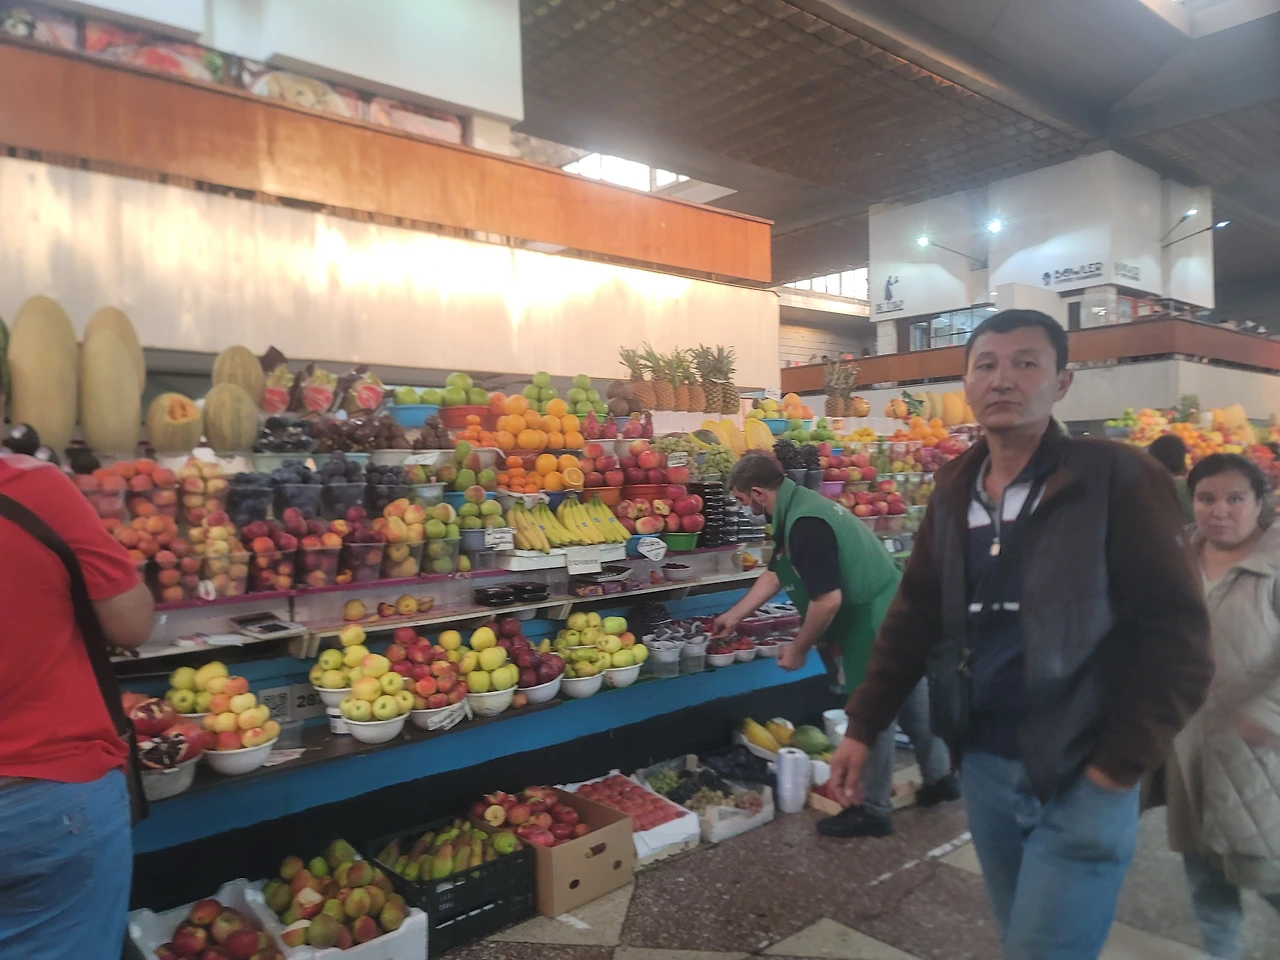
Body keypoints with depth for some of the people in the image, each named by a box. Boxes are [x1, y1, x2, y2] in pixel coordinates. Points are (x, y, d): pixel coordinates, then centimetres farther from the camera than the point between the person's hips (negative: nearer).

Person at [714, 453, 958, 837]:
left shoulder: (804, 524, -26)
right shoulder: (800, 506, 7)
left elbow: (827, 600, -28)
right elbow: (776, 573, 18)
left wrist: (798, 649, -13)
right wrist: (734, 615, 24)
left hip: (876, 623, -10)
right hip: (892, 613, 10)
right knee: (909, 698, 24)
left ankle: (872, 811, 21)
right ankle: (940, 777, 42)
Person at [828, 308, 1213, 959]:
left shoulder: (1116, 479, -13)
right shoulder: (954, 489, 4)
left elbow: (1176, 634, -13)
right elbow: (913, 615, 8)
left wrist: (1121, 763, -14)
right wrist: (863, 727, 6)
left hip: (1080, 777, -5)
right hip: (982, 764, 5)